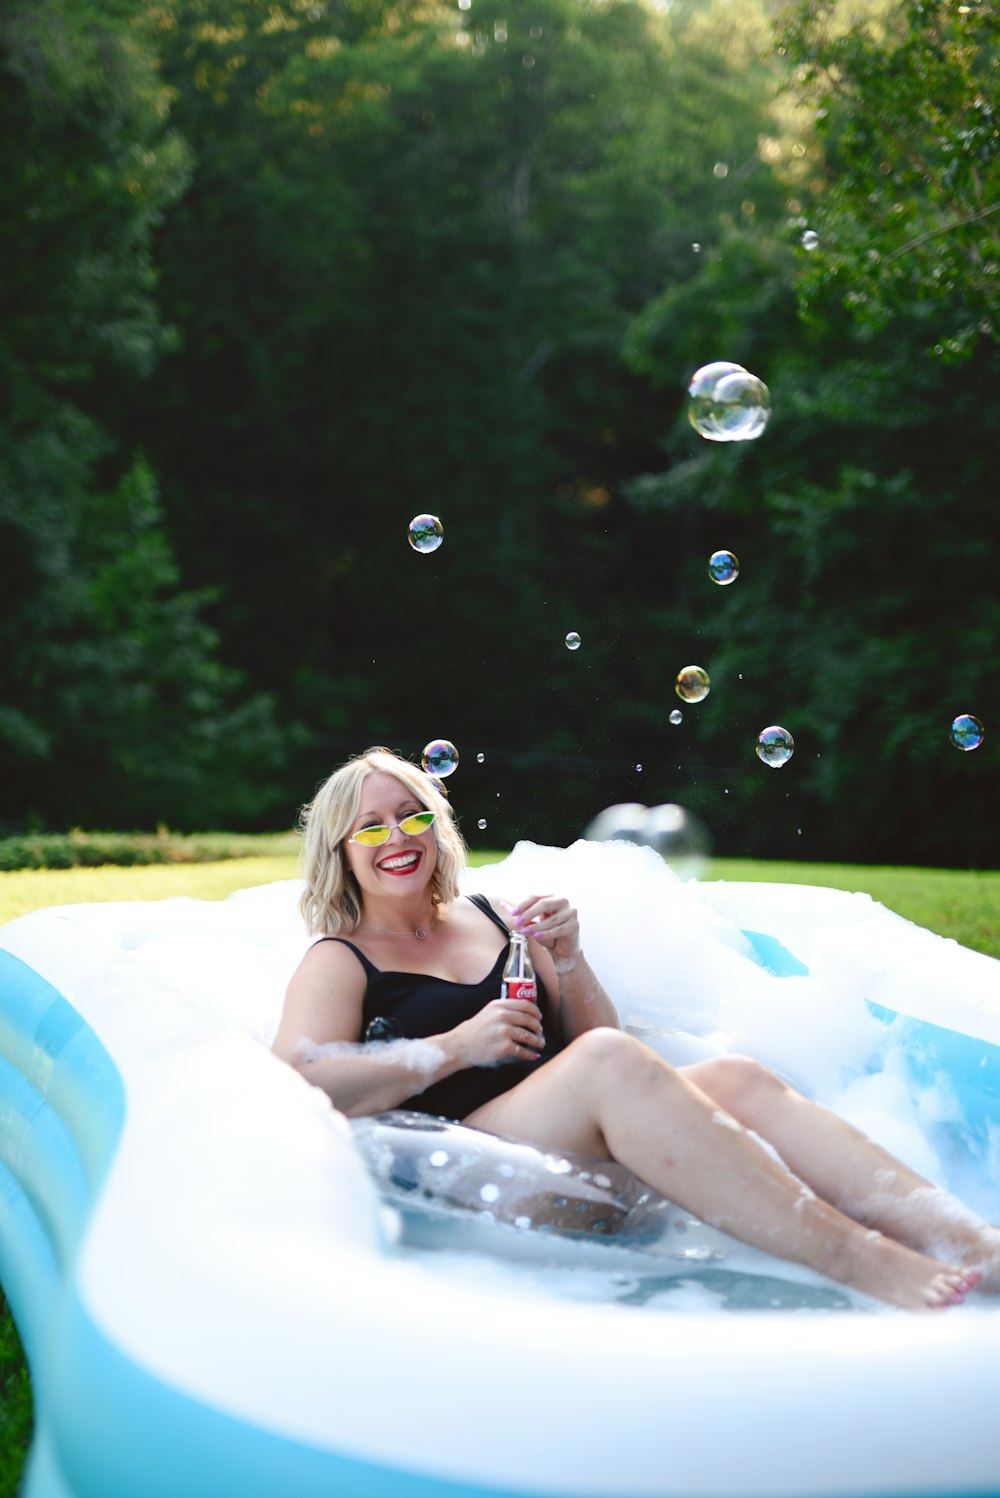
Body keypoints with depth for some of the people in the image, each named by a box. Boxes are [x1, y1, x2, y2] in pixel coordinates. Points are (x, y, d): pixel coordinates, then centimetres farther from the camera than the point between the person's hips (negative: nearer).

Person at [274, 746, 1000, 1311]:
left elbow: (590, 1034, 25)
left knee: (737, 1078, -21)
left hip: (583, 1141, 6)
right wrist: (457, 1047, -12)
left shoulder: (492, 921, 24)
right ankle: (862, 1266, -41)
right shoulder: (336, 963, 9)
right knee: (611, 1063, -33)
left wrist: (568, 959, 5)